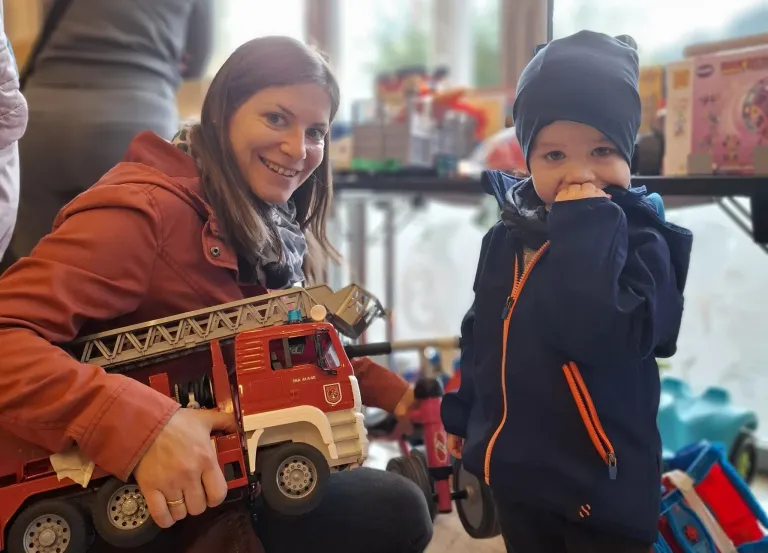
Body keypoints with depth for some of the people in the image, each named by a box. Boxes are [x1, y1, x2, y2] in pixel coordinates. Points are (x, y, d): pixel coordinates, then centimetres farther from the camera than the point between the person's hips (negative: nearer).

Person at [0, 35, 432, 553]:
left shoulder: (271, 229, 7)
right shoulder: (145, 209, -23)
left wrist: (392, 394, 5)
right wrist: (138, 424, -44)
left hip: (229, 472, 9)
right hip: (131, 503, -9)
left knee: (398, 506, 14)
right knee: (394, 511, -10)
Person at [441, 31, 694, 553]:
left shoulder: (641, 241, -16)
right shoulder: (506, 238, 1)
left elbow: (601, 335, -34)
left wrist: (586, 228, -29)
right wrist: (462, 413, 18)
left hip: (601, 486, -5)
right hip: (514, 474, 6)